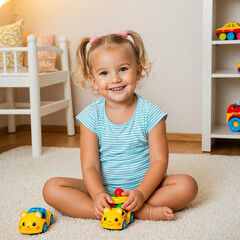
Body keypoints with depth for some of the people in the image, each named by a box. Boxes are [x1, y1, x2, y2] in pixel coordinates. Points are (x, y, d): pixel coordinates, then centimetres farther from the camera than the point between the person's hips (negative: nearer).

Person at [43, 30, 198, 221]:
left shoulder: (150, 113, -7)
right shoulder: (91, 116, -5)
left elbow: (159, 161, -10)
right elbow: (90, 166, -9)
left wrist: (141, 193, -27)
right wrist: (97, 194, -29)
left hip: (145, 185, -1)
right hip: (103, 188, 2)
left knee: (187, 186, -23)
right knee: (52, 188, -23)